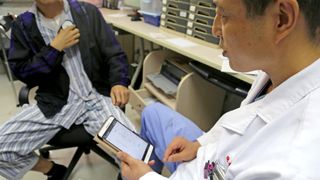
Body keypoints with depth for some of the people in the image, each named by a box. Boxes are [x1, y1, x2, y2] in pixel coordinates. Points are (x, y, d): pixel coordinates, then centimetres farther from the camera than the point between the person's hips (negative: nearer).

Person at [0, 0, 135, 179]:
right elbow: (22, 73, 2)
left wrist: (119, 82, -15)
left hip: (97, 96, -1)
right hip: (55, 102, 2)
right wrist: (54, 48, -11)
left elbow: (114, 54, 4)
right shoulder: (23, 25, 5)